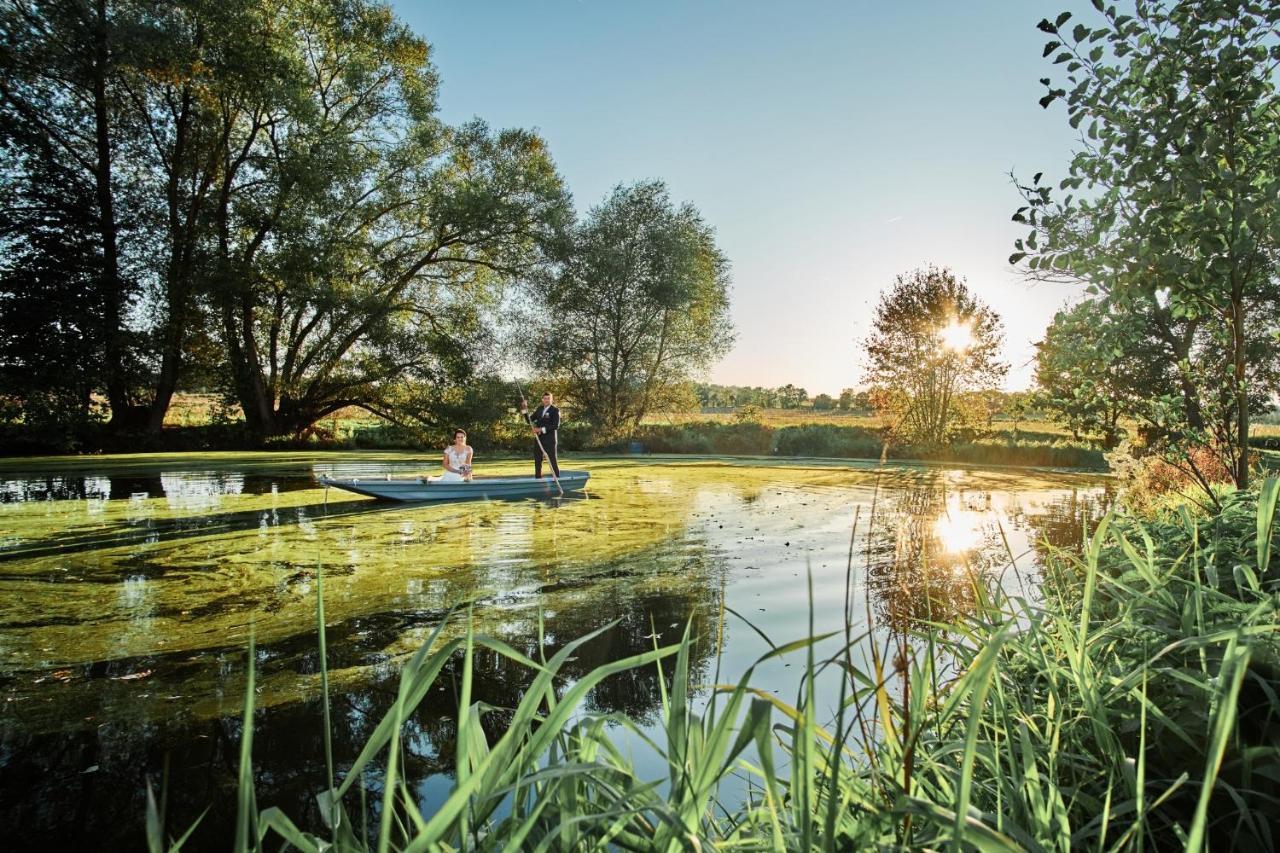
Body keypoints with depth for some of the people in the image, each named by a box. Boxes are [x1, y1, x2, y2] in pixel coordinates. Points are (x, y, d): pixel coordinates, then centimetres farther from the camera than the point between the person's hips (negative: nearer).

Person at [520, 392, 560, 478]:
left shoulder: (555, 410, -6)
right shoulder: (539, 409, 11)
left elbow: (556, 425, -16)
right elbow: (529, 420, 12)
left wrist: (542, 429, -19)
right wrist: (525, 410, -1)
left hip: (549, 439, -6)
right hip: (538, 439, 6)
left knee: (552, 460, -4)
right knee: (537, 460, 9)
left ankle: (557, 479, 1)